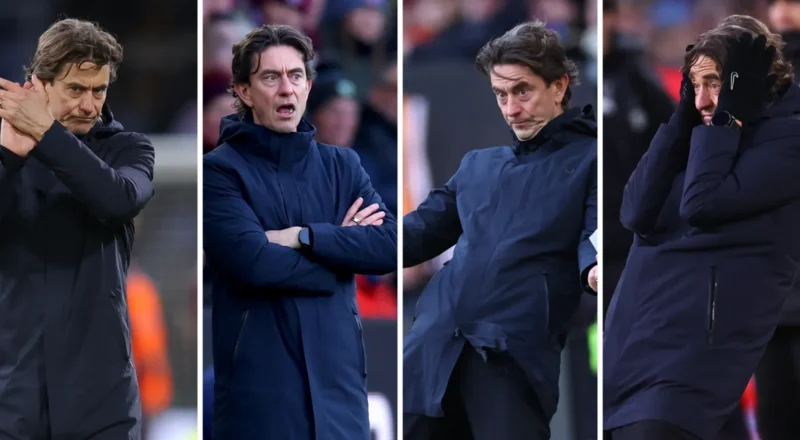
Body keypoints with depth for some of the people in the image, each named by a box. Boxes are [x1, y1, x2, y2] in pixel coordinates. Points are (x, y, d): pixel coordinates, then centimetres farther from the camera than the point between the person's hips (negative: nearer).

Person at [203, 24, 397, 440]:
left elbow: (391, 246, -3)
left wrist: (301, 237, -12)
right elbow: (254, 261, -17)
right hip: (260, 381, -4)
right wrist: (342, 246, -4)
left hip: (338, 375, 4)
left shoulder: (342, 165, 12)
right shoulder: (220, 169, -3)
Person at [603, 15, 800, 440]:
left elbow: (702, 205, -17)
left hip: (692, 353, -8)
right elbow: (636, 214, 5)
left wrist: (727, 118, -6)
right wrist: (683, 118, 5)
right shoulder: (706, 134, 19)